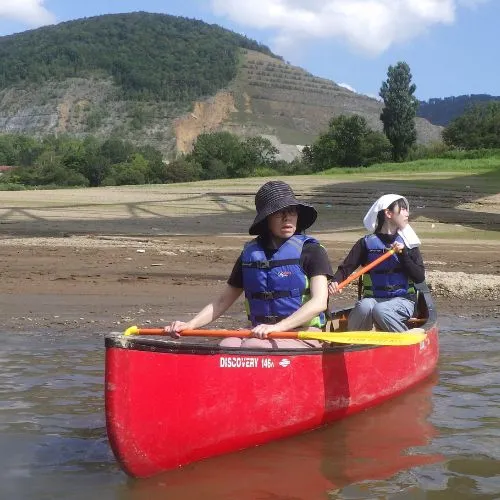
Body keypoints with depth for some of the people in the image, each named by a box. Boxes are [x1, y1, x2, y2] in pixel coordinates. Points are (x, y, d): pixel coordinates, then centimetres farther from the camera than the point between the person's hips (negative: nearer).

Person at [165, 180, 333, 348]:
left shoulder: (311, 251, -1)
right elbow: (222, 301, 16)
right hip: (260, 333, 4)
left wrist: (277, 327, -27)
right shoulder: (250, 254, 12)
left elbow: (319, 303, -14)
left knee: (252, 346, -33)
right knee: (227, 345, -29)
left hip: (303, 339, -4)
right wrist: (190, 324, -1)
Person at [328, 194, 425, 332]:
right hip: (372, 298, 0)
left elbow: (420, 278, 1)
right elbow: (346, 268, -2)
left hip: (402, 300, 0)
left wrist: (403, 254, -10)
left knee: (380, 310, -33)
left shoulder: (408, 243, 9)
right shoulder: (366, 243, 6)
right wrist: (335, 282, -23)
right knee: (364, 307, -34)